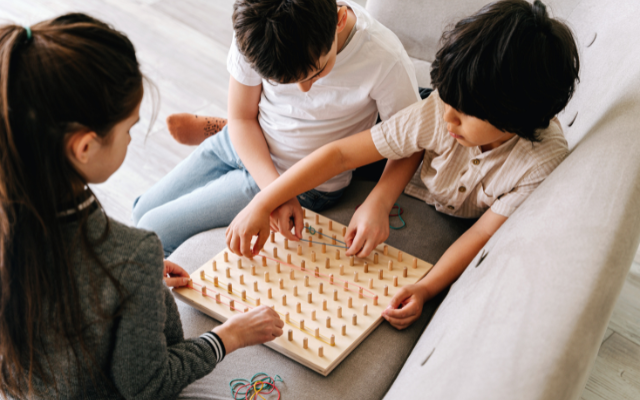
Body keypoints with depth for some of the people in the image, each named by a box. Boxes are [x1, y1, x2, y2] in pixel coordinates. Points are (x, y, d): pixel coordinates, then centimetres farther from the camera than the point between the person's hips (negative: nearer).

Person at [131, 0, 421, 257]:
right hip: (243, 145, 4)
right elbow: (241, 118, -10)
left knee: (154, 230, -7)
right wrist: (273, 189, -25)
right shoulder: (253, 34, -23)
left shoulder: (385, 60, -32)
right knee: (143, 211, 17)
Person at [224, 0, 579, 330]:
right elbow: (341, 153, -33)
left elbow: (482, 234, -30)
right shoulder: (440, 112, -35)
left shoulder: (545, 160, -37)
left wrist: (425, 289, -44)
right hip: (419, 199, 1)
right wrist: (261, 205, -35)